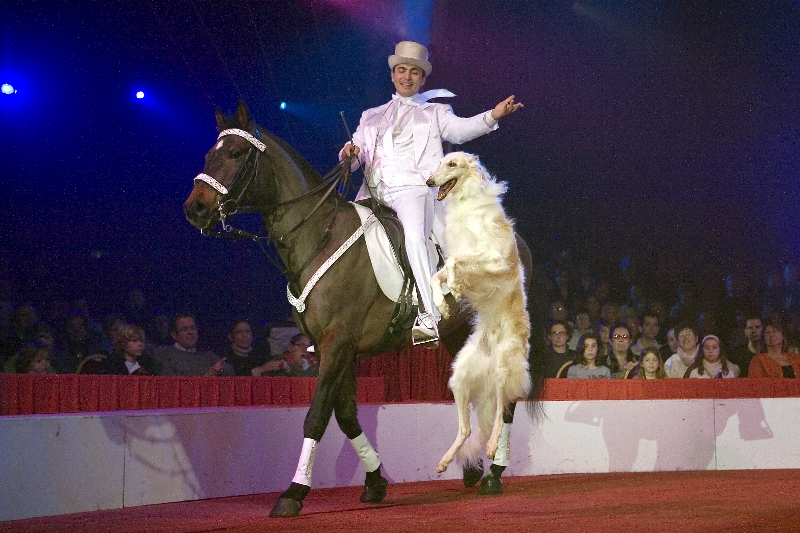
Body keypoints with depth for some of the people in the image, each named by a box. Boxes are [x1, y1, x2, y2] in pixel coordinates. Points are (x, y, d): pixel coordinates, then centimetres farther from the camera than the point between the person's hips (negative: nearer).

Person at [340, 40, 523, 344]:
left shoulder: (434, 113, 17)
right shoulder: (372, 117, 27)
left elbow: (461, 130, -1)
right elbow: (354, 155, 22)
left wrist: (492, 116, -19)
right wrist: (350, 153, -3)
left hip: (411, 188, -5)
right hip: (374, 193, 5)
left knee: (415, 235, -32)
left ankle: (430, 318, -40)